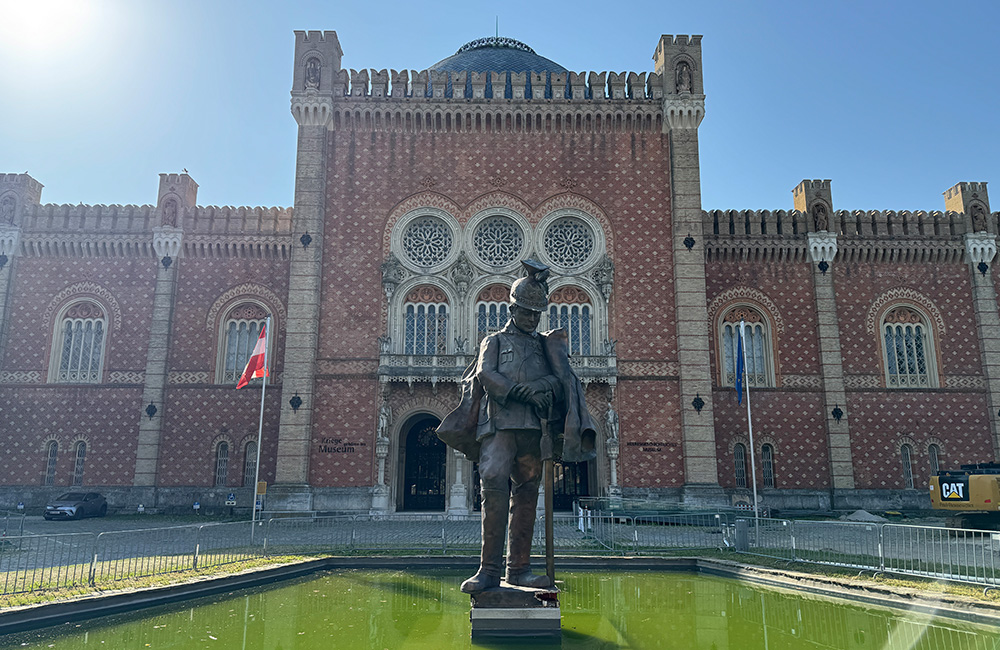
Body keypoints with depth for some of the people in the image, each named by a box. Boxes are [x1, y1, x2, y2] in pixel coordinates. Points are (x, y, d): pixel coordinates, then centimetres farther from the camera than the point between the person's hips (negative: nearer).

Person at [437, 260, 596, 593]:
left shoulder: (546, 345, 26)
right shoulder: (495, 341, 19)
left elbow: (562, 377, 11)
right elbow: (485, 374, 0)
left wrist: (547, 385, -13)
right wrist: (523, 392, -13)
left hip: (534, 428, 3)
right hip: (499, 425, -3)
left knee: (526, 497, 2)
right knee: (494, 487, -19)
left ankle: (519, 568, 7)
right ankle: (489, 569, -16)